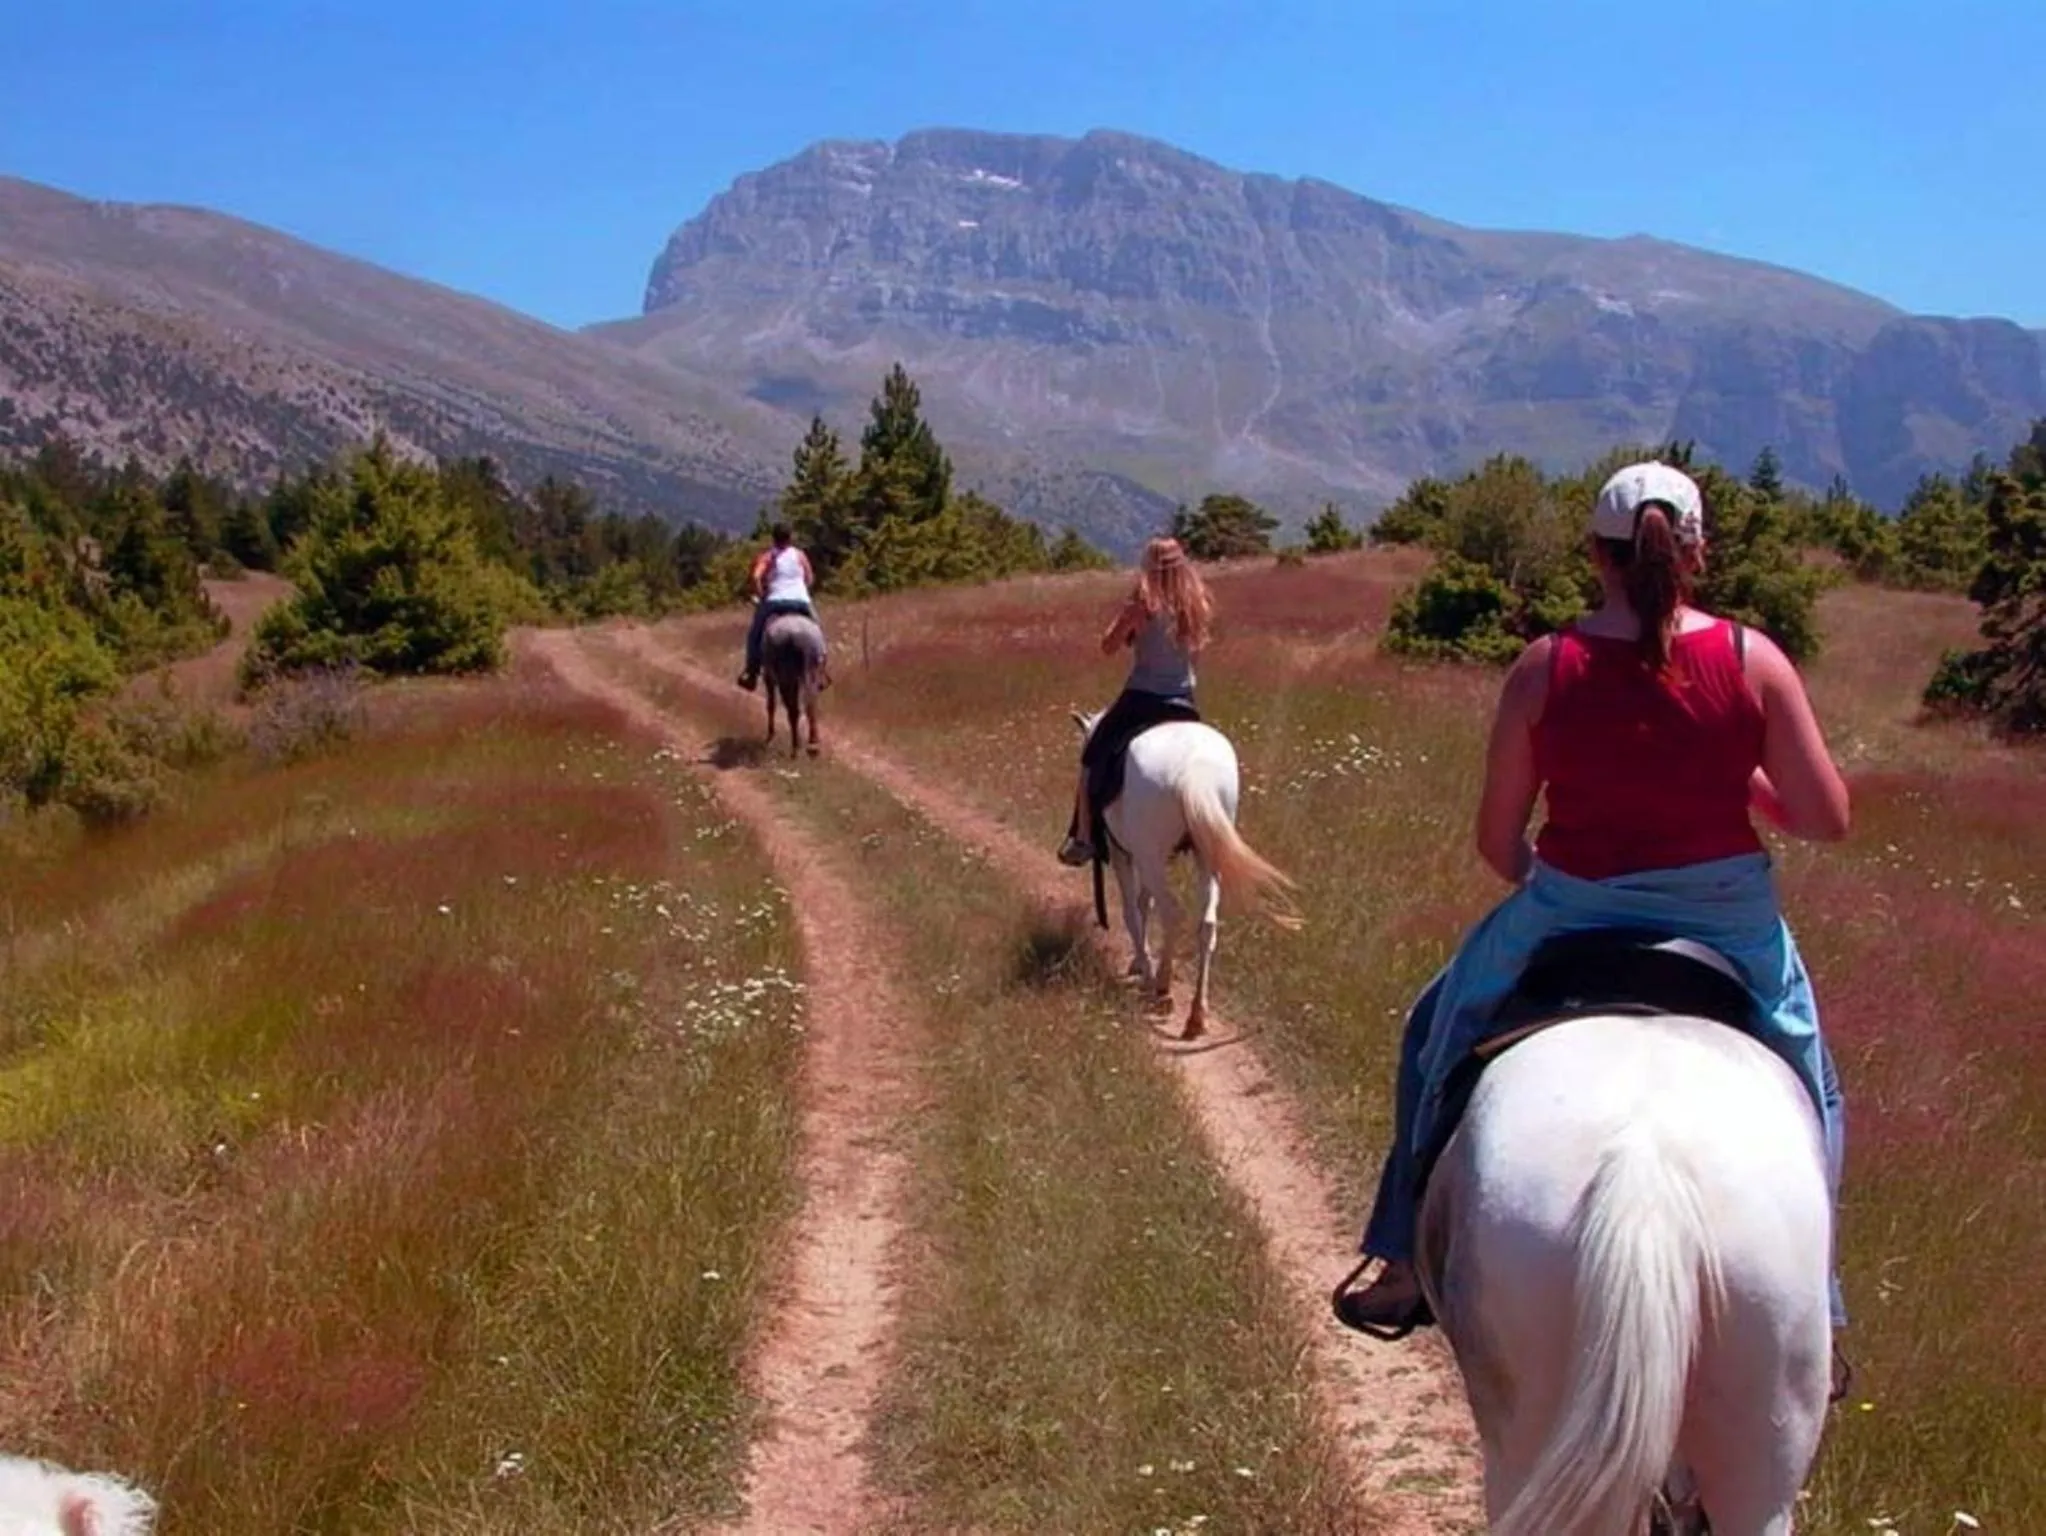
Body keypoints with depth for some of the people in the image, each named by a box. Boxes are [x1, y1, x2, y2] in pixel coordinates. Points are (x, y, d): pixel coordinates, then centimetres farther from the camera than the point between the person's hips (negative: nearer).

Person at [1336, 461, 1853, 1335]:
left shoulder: (1545, 668, -10)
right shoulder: (1754, 661, -10)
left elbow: (1496, 840, -5)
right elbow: (1827, 820, -7)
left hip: (1569, 913, 0)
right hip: (1727, 922, 1)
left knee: (1442, 1033, 24)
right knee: (1804, 1082, 27)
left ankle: (1408, 1268, 29)